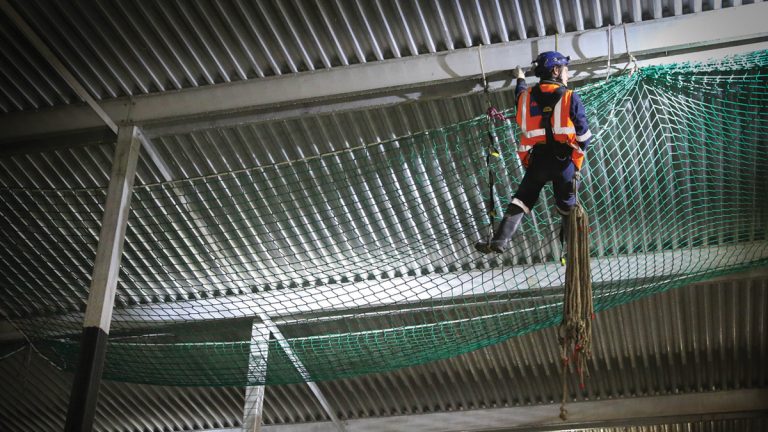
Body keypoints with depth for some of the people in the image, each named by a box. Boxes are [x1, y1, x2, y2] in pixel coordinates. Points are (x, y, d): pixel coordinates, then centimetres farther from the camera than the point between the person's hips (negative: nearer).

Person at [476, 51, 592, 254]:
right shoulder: (570, 98, -4)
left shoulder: (527, 96, 6)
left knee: (521, 199, 5)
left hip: (537, 160, 2)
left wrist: (520, 79, 55)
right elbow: (583, 133, -3)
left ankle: (499, 240, -10)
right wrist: (580, 151, 17)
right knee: (567, 206, 15)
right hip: (564, 161, -2)